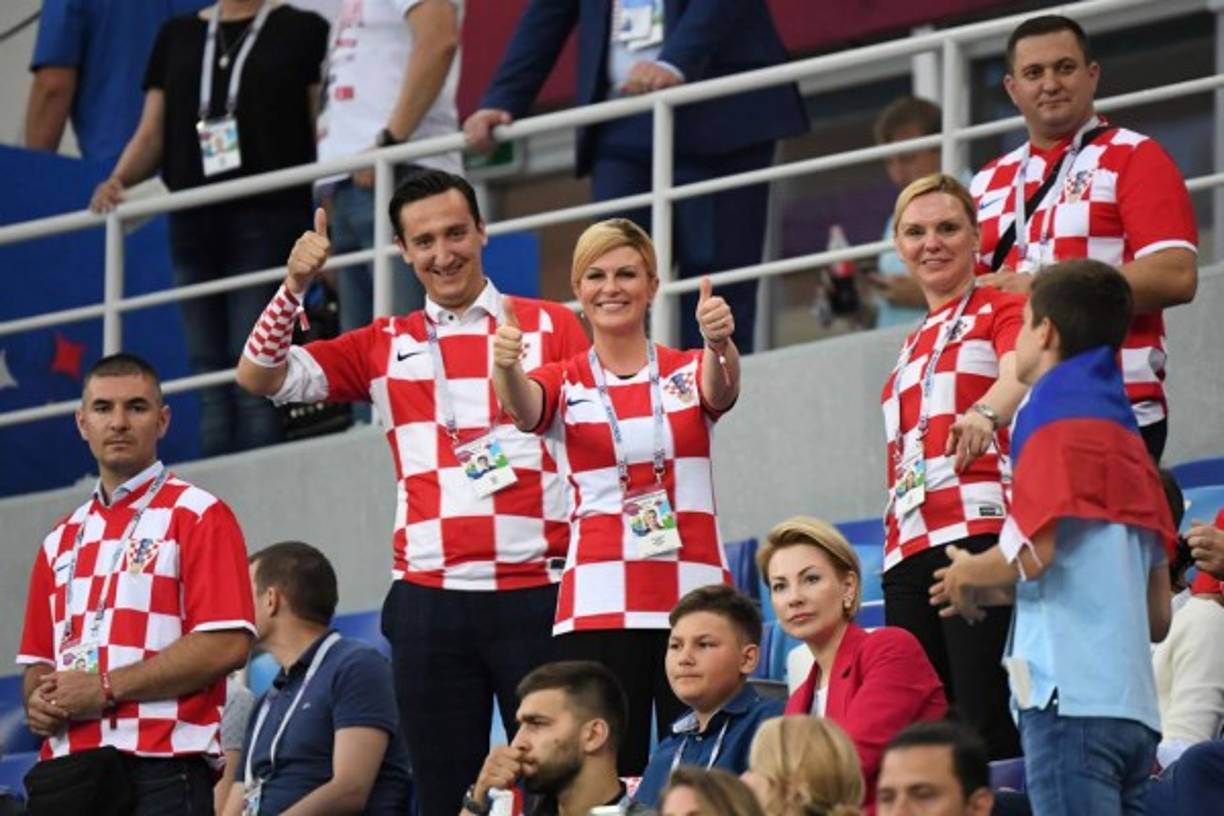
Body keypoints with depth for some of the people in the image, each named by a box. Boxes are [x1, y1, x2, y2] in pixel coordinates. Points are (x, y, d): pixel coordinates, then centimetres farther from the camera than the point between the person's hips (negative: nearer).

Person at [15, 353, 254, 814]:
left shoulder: (198, 517, 1)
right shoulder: (62, 541, 21)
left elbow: (227, 644, -10)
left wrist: (105, 687, -12)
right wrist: (38, 701, -1)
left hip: (162, 766, -6)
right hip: (68, 771, 6)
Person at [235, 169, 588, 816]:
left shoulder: (550, 327, 7)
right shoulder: (385, 347, 13)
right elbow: (258, 376, 9)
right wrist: (295, 287, -5)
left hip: (535, 592, -2)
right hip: (429, 599, 2)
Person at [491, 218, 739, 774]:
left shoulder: (687, 372, 11)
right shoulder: (566, 384, 9)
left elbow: (721, 392, -12)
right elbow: (524, 411, -13)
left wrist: (720, 343, -35)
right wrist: (505, 367, -37)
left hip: (692, 599, 1)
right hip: (598, 606, 0)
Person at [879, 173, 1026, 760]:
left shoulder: (1002, 309, 5)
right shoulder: (912, 349, 27)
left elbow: (1019, 373, -17)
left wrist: (985, 413, -39)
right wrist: (894, 542, 17)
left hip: (980, 530, -7)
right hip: (910, 551, 7)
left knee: (989, 727, -17)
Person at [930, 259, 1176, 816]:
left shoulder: (1059, 421, -2)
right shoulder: (1128, 440, 21)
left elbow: (1032, 553, -16)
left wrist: (967, 574, 6)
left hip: (1072, 694, -8)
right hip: (1133, 703, 8)